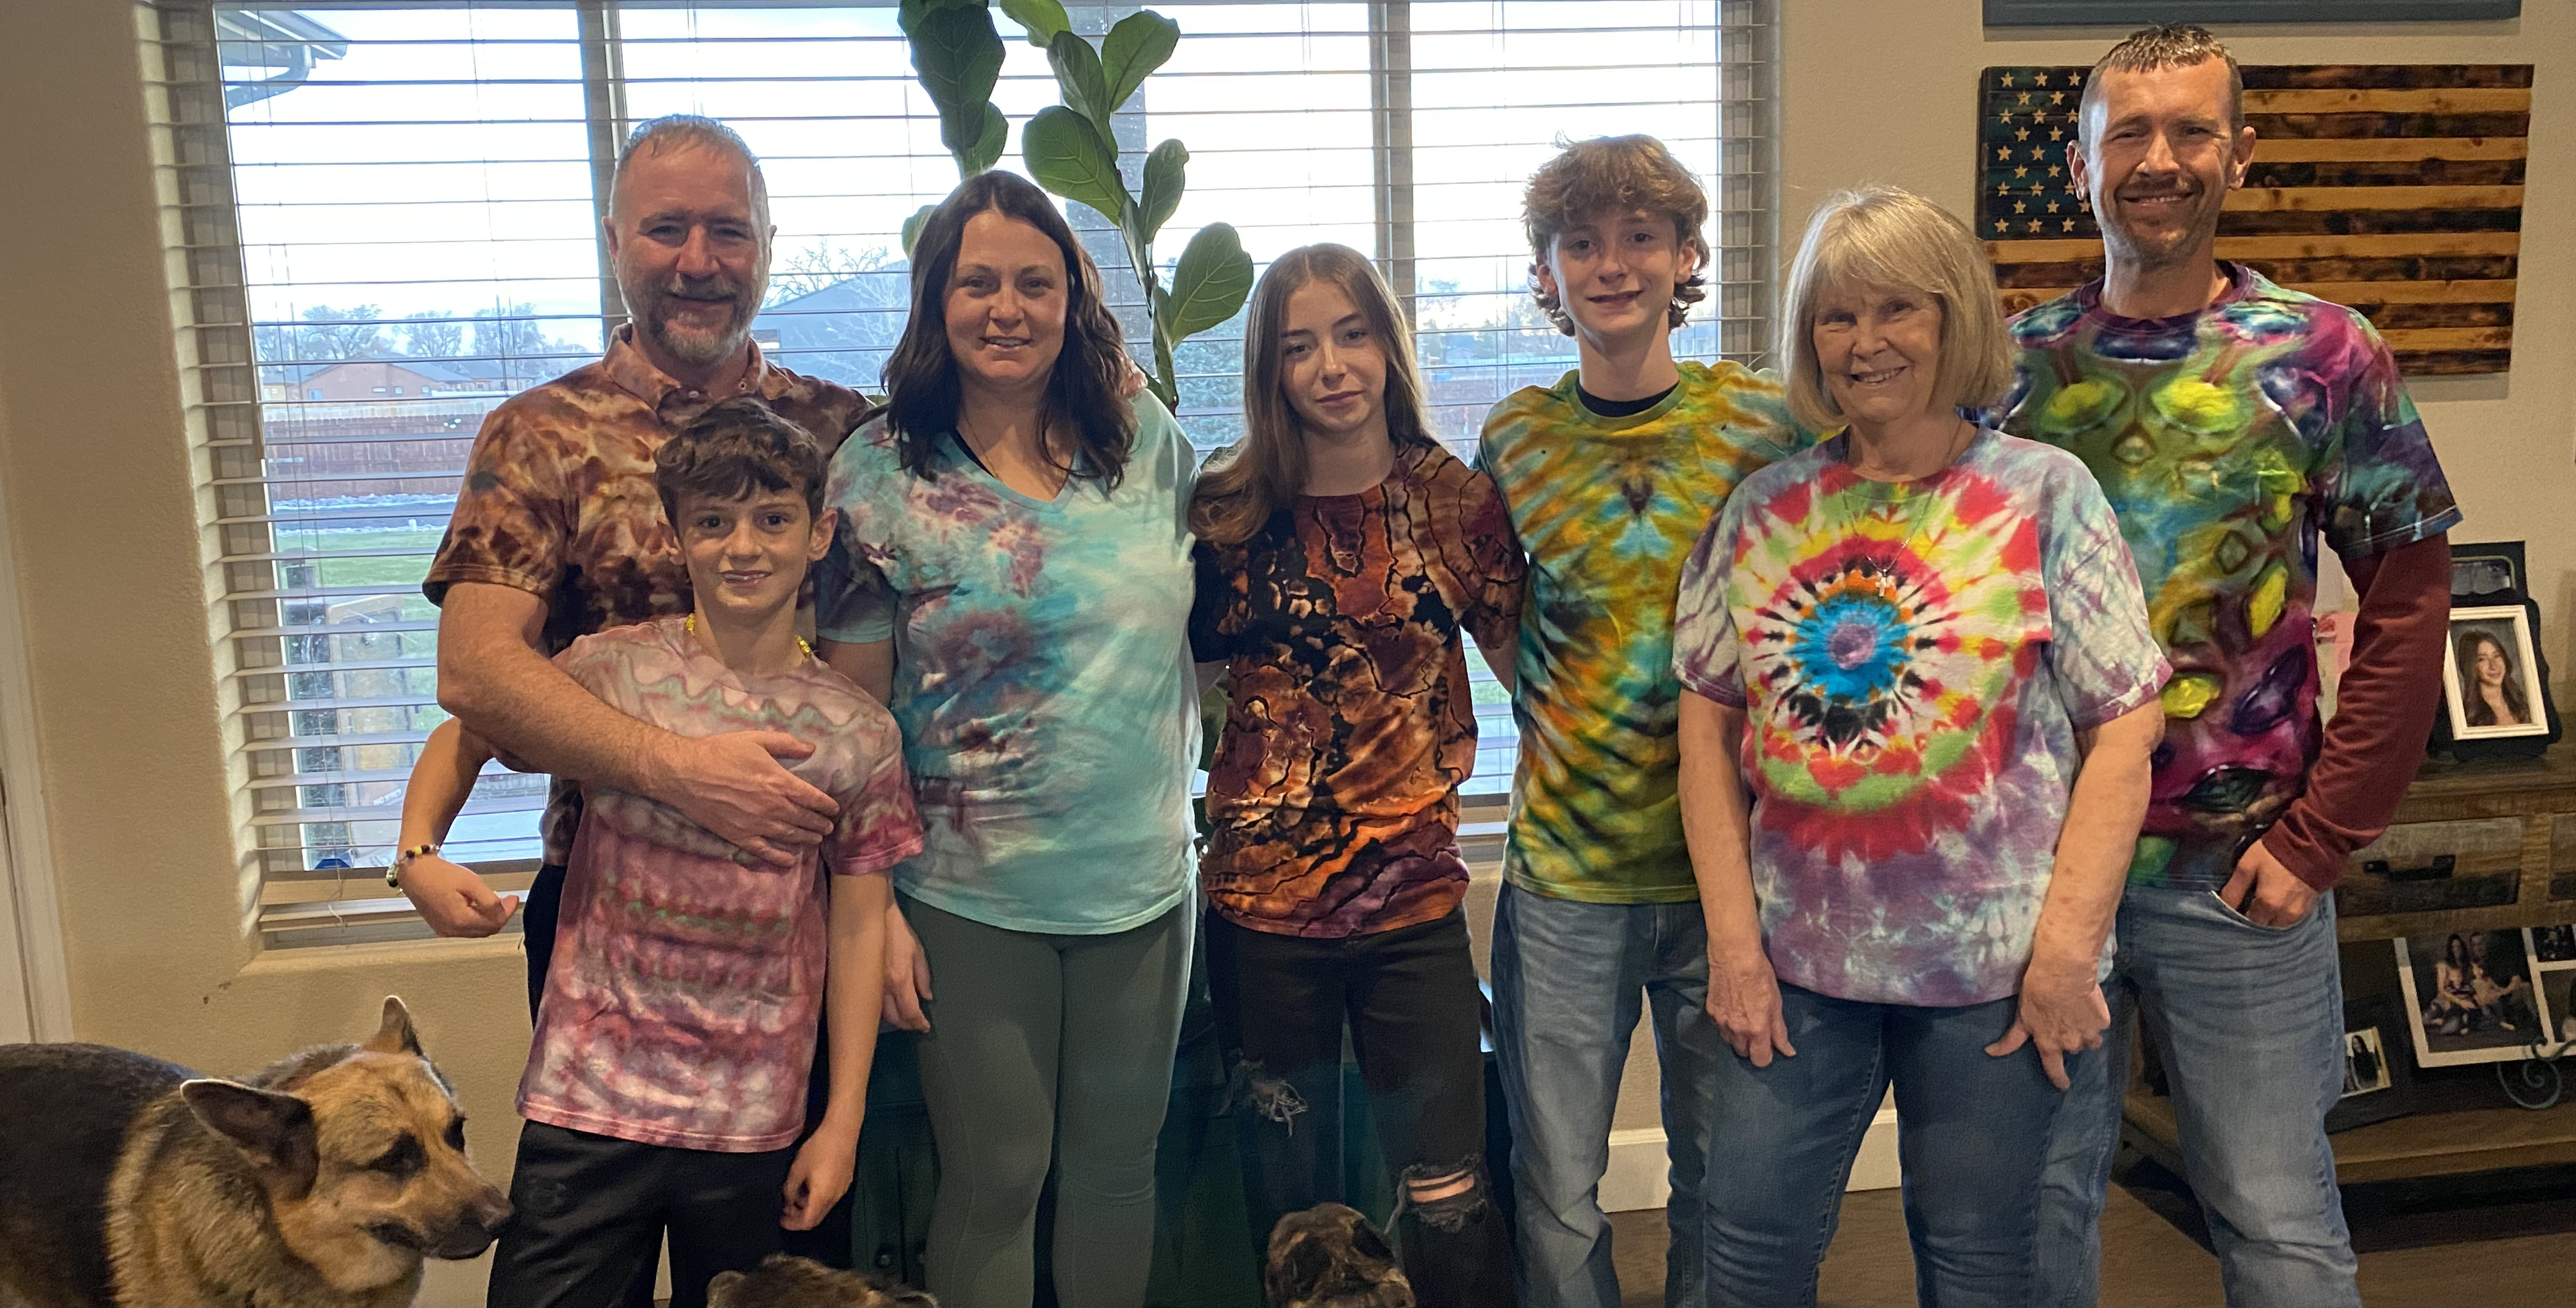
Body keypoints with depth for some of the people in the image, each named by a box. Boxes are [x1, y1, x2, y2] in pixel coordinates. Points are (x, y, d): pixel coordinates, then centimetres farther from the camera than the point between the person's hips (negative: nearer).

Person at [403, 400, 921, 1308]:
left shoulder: (858, 733, -3)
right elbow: (463, 738, 10)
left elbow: (856, 928, 1)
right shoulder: (609, 671, -6)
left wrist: (843, 1124, 3)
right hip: (588, 1103, -1)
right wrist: (420, 852, -10)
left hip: (754, 1129, 1)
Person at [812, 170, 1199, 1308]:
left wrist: (1181, 797, 10)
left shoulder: (1148, 438, 1)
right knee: (995, 1176, 9)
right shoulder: (877, 474, -8)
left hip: (1144, 881, 3)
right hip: (971, 900, -3)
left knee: (1118, 1162, 16)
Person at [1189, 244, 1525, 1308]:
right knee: (1291, 1196, 15)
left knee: (1447, 1204, 3)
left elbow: (1534, 671, 3)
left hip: (1414, 903, 0)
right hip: (1260, 901, 0)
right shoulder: (1227, 512, -1)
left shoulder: (1456, 501, 1)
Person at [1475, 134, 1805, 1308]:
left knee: (1723, 1171, 14)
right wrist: (1560, 726, 3)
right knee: (1554, 1191, 8)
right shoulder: (1513, 439, 1)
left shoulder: (1760, 421, -3)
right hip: (1565, 864, 1)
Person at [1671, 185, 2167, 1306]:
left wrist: (2067, 947, -11)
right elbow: (1709, 721, 5)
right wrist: (1733, 936, -1)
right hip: (1798, 956, 2)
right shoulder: (1765, 510, 5)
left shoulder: (2046, 493, -2)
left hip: (1991, 963, -2)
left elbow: (2124, 728, -5)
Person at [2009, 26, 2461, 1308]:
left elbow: (2407, 607, -3)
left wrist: (2318, 840, -8)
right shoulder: (2013, 360, 2)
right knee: (2040, 1201, 14)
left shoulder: (2323, 355, -4)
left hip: (2235, 877, -1)